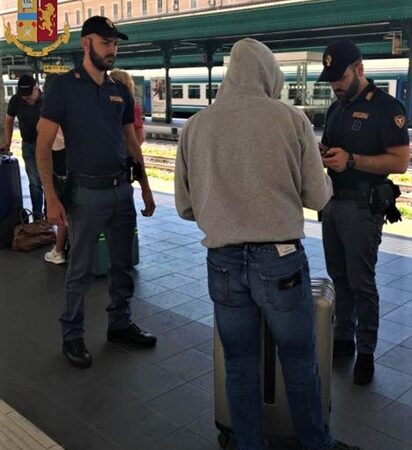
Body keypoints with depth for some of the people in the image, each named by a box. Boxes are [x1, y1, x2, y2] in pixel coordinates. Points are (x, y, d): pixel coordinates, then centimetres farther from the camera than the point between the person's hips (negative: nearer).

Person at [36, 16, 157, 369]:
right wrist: (52, 198, -16)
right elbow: (43, 147, -8)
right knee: (81, 269, 4)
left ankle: (120, 324, 31)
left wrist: (146, 190, 13)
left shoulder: (120, 91, 10)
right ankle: (72, 336, 21)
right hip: (87, 192, -5)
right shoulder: (64, 86, -6)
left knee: (123, 264, 13)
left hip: (122, 189, 5)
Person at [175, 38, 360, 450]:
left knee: (239, 364, 16)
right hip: (281, 258, -2)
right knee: (300, 361, 16)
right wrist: (304, 183, 22)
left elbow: (185, 207, 7)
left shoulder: (195, 125, 2)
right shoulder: (291, 119, -5)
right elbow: (318, 197, 0)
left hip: (223, 261, 2)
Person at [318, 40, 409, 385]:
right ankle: (342, 338, 28)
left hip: (363, 207, -7)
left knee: (361, 282, 0)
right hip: (333, 202, 7)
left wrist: (351, 160, -24)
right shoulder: (336, 108, 13)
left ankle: (366, 352, 15)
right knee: (339, 277, 14)